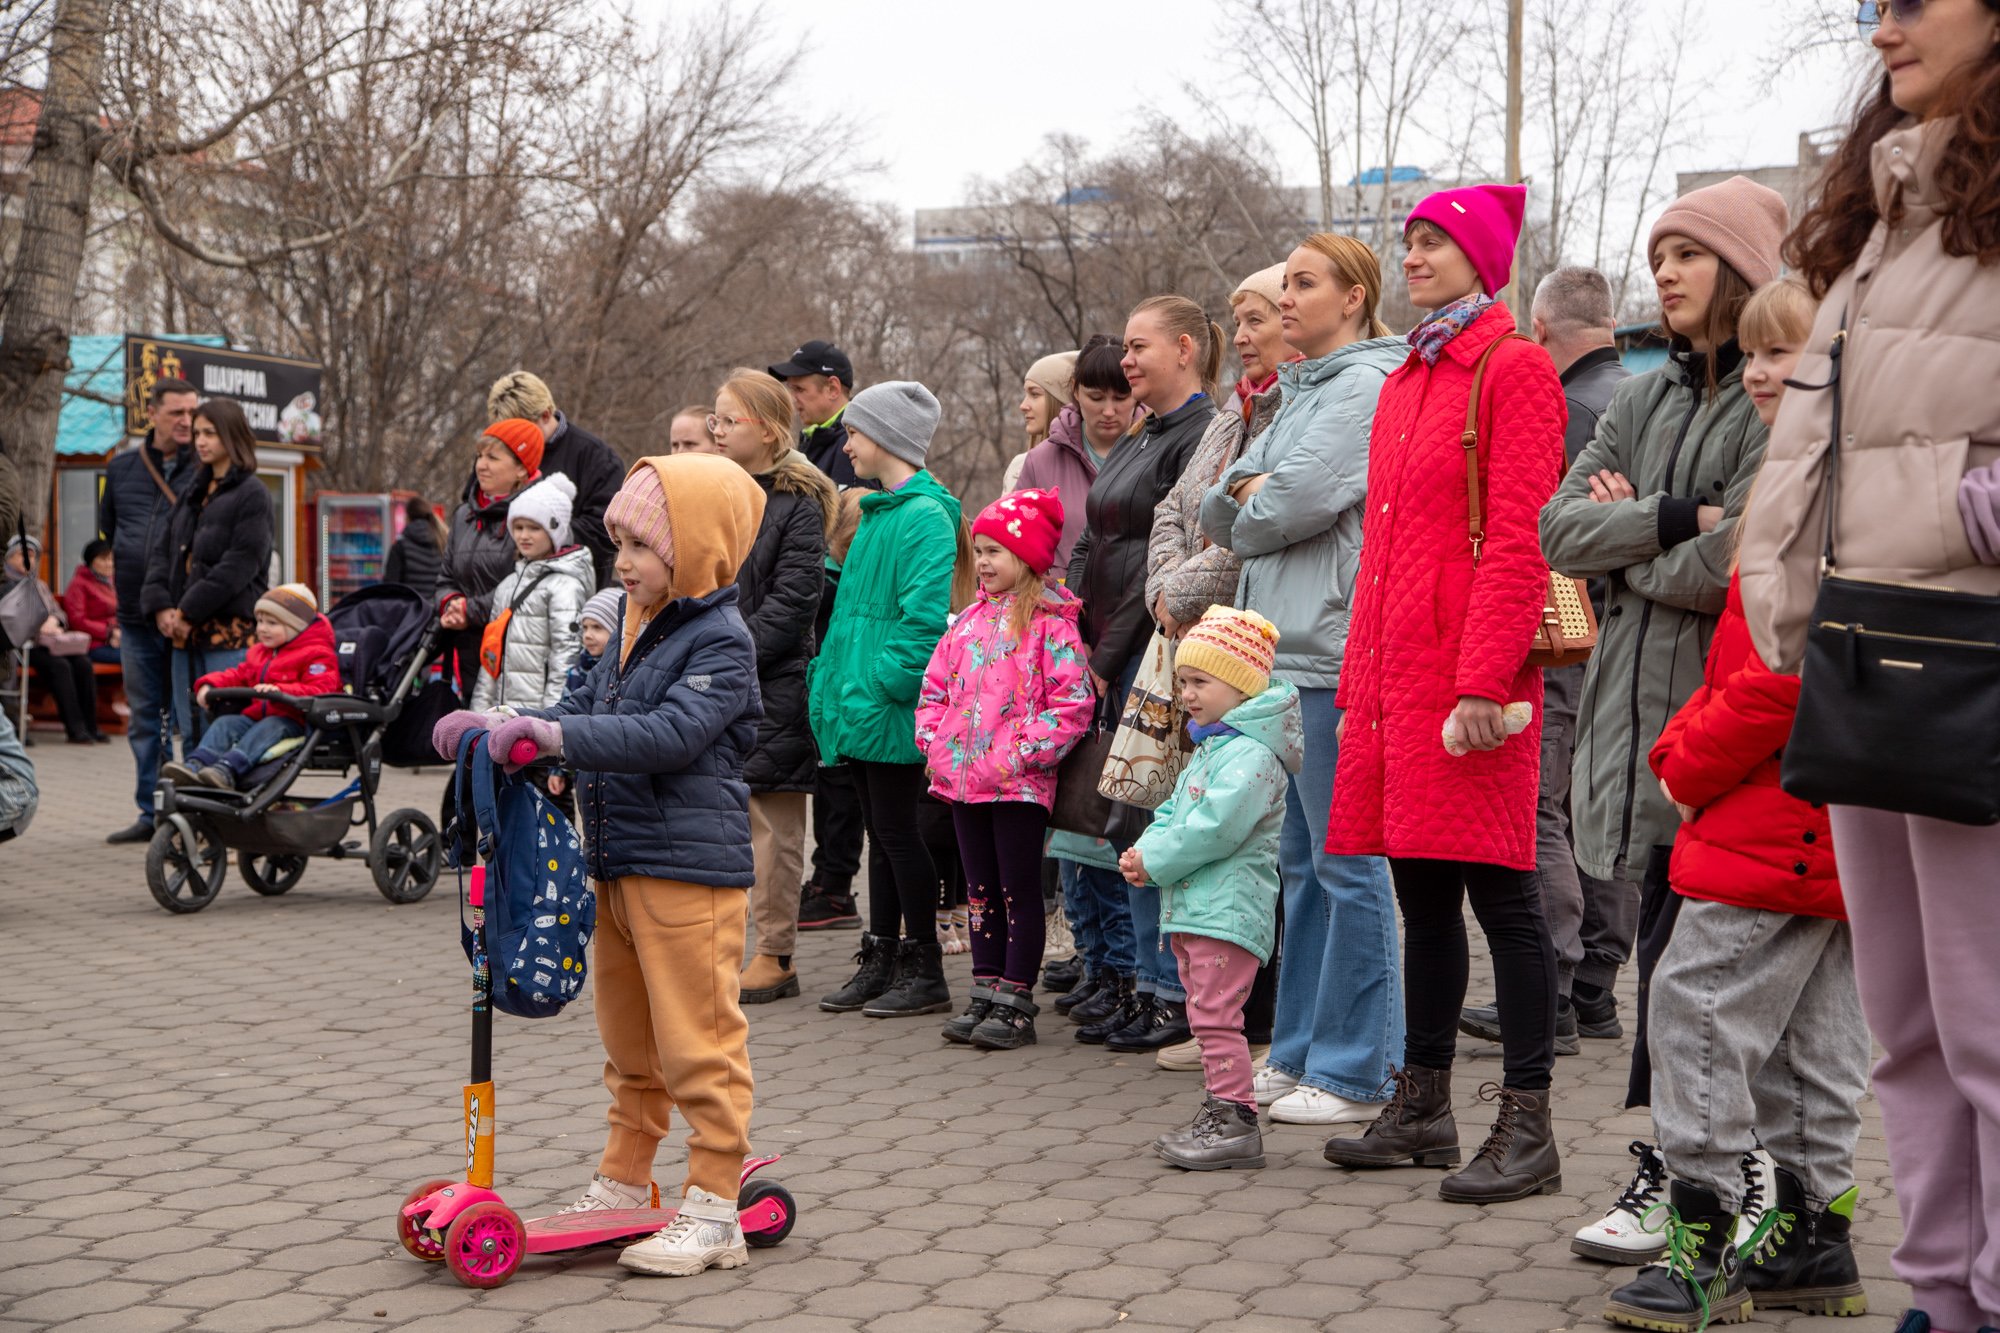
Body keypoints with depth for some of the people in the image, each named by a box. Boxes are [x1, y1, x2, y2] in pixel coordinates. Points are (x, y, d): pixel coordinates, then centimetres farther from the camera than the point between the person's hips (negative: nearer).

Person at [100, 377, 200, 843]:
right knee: (143, 718, 10)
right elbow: (106, 529, 26)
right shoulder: (121, 469, 11)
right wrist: (124, 580, 18)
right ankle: (151, 814, 18)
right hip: (136, 618, 5)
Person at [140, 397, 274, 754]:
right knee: (191, 732, 9)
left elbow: (240, 565, -13)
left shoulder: (252, 494, -4)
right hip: (185, 632, 7)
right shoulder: (193, 493, 20)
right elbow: (162, 551, 15)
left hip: (230, 633, -7)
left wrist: (189, 611, -13)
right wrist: (160, 605, -2)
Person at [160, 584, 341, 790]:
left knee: (267, 728, -35)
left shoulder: (316, 655, -5)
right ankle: (196, 765, -37)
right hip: (255, 715, 7)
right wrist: (209, 685, 3)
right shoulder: (258, 652, 24)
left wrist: (280, 691, -34)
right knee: (225, 723, -16)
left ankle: (228, 770, -54)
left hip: (291, 720, -7)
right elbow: (239, 675, 24)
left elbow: (319, 690, -19)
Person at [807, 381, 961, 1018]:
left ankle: (924, 972, 6)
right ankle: (881, 961, 21)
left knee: (896, 830, -3)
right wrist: (830, 680, 15)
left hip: (889, 707, -9)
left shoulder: (924, 515, -14)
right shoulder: (876, 512, 16)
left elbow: (925, 615, -22)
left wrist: (886, 683, -22)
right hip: (859, 704, 9)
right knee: (882, 832, 14)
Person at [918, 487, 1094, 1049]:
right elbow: (935, 684, 18)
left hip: (1019, 783, -7)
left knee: (1019, 891, 1)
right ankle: (985, 993, 22)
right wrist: (934, 743, 6)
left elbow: (1072, 702, -15)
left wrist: (1022, 754, -17)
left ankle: (1014, 1003, 7)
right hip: (962, 777, 7)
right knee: (980, 890, 13)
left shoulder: (1051, 622, -9)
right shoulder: (971, 619, 13)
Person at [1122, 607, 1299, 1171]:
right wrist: (1145, 850, 0)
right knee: (1205, 1016, 15)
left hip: (1228, 908, -11)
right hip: (1191, 909, 11)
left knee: (1216, 1015, -9)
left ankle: (1236, 1121, -3)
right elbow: (1173, 811, 20)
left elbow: (1214, 828, -23)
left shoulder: (1251, 754, -16)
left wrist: (1155, 860, -14)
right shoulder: (1209, 748, 19)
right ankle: (1220, 1113, 23)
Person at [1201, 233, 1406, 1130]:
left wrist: (1240, 507, 2)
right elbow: (1217, 513, 16)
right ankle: (1298, 1052, 24)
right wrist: (1242, 489, -5)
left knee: (1347, 863, -4)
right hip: (1283, 652, 10)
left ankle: (1354, 1073, 3)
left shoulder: (1369, 385, -8)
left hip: (1334, 656, -10)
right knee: (1303, 861, 14)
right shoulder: (1300, 390, 21)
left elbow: (1294, 503, -18)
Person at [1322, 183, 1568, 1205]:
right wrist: (1362, 675, 16)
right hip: (1393, 669, 8)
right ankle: (1422, 1109, 21)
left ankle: (1526, 1128, 3)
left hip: (1465, 671, -8)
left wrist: (1484, 681, -20)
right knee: (1420, 891, 12)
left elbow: (1517, 539, -13)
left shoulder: (1514, 370, -5)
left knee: (1498, 892, -4)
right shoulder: (1404, 382, 20)